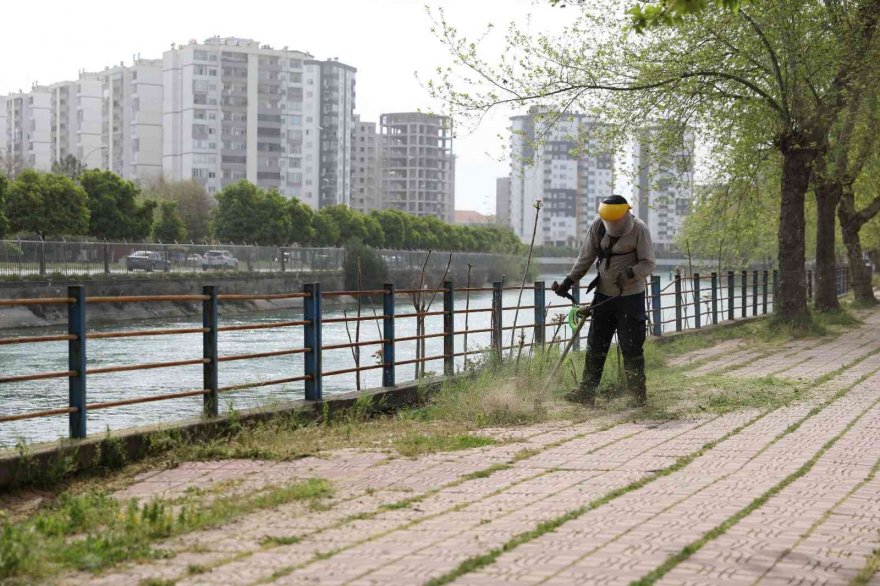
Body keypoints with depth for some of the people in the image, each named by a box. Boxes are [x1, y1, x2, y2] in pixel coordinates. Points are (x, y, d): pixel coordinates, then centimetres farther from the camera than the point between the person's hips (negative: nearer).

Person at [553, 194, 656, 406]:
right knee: (595, 345, 5)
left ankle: (638, 393, 10)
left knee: (631, 346, -2)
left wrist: (630, 273, -29)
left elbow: (648, 263, -12)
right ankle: (587, 391, 10)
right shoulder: (598, 227, -2)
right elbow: (586, 258, 8)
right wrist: (570, 281, 3)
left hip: (631, 296, -4)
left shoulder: (639, 230, -13)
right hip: (604, 295, 4)